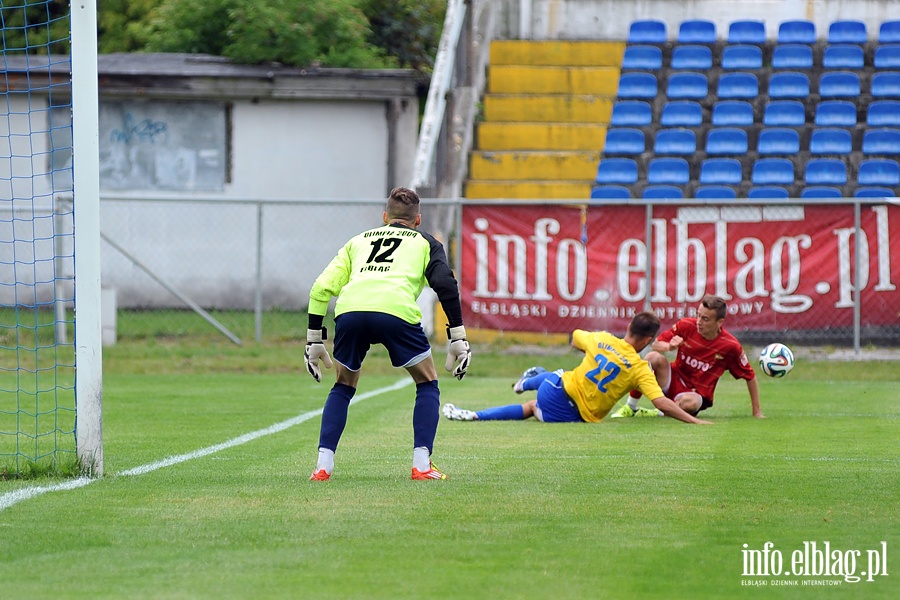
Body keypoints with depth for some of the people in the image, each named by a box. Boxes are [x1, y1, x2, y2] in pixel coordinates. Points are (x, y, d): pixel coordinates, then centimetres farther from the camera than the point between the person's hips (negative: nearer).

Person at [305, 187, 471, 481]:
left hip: (349, 311, 2)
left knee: (343, 387, 25)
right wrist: (458, 339, 9)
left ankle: (323, 464, 12)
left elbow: (321, 289, 25)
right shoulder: (425, 242, 28)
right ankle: (422, 464, 7)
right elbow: (445, 285, 9)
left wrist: (314, 341, 29)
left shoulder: (359, 240, 35)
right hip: (396, 311, -2)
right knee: (427, 384, 18)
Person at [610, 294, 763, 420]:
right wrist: (668, 346, -25)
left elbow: (750, 376, -4)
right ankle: (630, 408, -16)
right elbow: (656, 344, 0)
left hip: (697, 394, -3)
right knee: (654, 357, -28)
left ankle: (662, 413, -9)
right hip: (675, 380, 3)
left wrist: (757, 413, -3)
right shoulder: (686, 326, -11)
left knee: (688, 403, -41)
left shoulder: (730, 346, -16)